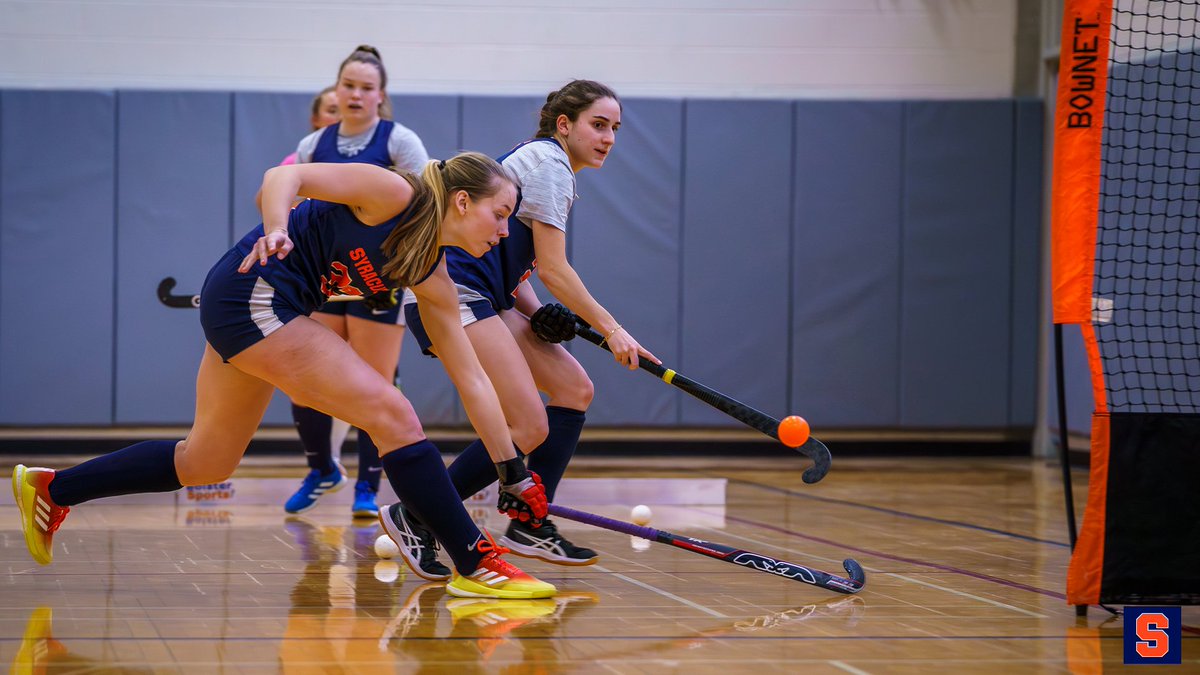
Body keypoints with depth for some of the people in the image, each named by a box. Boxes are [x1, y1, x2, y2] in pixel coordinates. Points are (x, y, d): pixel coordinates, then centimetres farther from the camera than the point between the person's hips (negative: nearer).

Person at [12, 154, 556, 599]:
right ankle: (477, 565, -13)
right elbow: (283, 176, -20)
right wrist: (276, 231, -41)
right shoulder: (393, 194, -13)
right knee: (391, 414, -15)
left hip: (255, 316, 10)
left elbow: (471, 379, 11)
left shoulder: (431, 277, 8)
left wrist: (513, 471, 10)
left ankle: (50, 489, 32)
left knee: (205, 465, 17)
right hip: (249, 293, -10)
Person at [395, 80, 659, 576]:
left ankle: (529, 526, 9)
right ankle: (413, 519, -8)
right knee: (528, 429, -17)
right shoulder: (548, 162, -8)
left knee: (574, 389, 7)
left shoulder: (541, 161, 23)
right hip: (450, 294, -11)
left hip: (482, 298, 11)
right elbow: (553, 269, -11)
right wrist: (609, 327, -4)